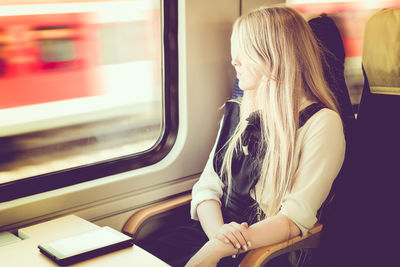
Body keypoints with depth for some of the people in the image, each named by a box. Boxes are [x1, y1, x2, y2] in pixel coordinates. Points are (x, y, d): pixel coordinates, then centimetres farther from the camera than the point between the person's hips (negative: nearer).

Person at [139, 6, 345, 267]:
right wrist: (217, 231, -12)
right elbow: (207, 185, 10)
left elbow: (295, 218, -12)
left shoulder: (321, 123, -7)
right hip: (218, 235, 6)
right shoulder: (236, 112, 14)